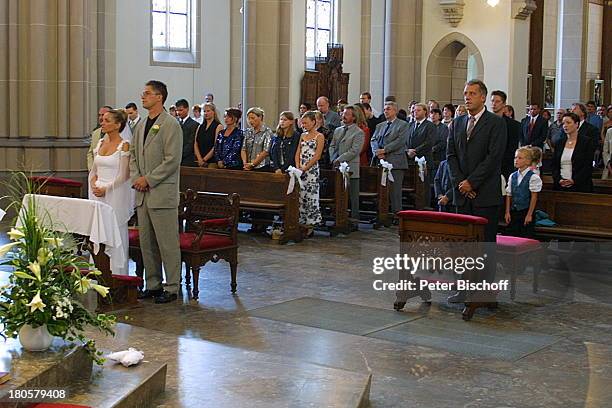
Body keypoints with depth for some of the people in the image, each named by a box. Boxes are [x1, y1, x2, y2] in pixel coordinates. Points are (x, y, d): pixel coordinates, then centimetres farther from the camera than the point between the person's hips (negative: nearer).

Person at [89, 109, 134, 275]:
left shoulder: (124, 146, -7)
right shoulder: (100, 143, 12)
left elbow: (124, 176, -11)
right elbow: (93, 170, 17)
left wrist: (106, 189, -15)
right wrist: (93, 184, -2)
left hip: (116, 195, -6)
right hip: (98, 194, 7)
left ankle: (116, 275, 5)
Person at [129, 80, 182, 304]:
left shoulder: (170, 124, -9)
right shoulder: (142, 125, 16)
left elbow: (172, 160, -15)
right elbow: (133, 154, 20)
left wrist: (148, 179, -14)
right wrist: (136, 178, 3)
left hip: (162, 193, -8)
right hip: (143, 193, 8)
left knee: (167, 243, -3)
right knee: (146, 243, 12)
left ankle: (171, 288, 4)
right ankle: (153, 284, 22)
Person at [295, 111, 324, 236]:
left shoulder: (319, 137, -3)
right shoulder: (303, 136, 15)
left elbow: (317, 156, -10)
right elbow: (298, 153, 13)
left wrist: (305, 168, -13)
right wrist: (298, 167, -2)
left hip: (312, 170, -6)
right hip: (300, 170, 6)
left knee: (310, 196, -6)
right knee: (300, 196, 3)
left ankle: (310, 226, -1)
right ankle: (302, 223, 8)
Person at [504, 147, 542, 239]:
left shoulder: (533, 177, -9)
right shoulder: (513, 176, 7)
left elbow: (534, 197, -9)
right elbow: (508, 195, 9)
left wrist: (529, 214, -12)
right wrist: (507, 212, 4)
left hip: (526, 211, -5)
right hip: (513, 212, 5)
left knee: (526, 238, -2)